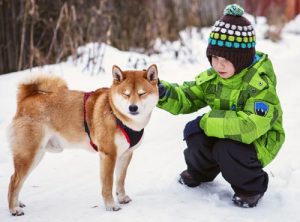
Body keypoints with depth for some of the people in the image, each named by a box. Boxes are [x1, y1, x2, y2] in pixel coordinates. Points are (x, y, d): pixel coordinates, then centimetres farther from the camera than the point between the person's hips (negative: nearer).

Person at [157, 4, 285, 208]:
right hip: (226, 135, 6)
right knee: (196, 135, -18)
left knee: (225, 149, -33)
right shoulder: (212, 77, -5)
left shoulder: (261, 83, -27)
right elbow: (185, 98, 0)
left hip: (258, 143, -6)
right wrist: (163, 92, -24)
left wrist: (205, 121, -36)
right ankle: (201, 171, 16)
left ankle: (252, 187, -2)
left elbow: (251, 126, -41)